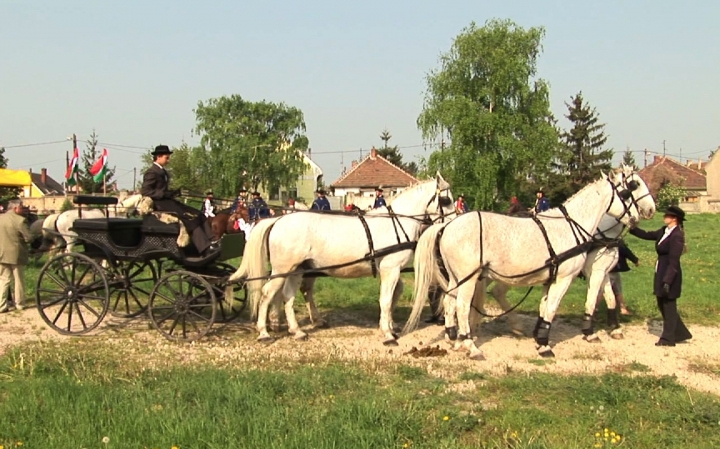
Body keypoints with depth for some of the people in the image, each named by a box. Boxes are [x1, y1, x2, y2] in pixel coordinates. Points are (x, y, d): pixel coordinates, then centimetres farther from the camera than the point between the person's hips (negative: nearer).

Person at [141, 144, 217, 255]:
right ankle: (206, 248, -28)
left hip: (168, 201, 10)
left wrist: (173, 192, 3)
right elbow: (145, 192, -17)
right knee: (190, 218, -23)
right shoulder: (152, 172, -9)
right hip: (161, 204, -10)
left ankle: (211, 242, -15)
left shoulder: (162, 171, 19)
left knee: (199, 215, -5)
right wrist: (166, 194, -21)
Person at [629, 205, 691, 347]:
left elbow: (673, 262, -21)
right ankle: (680, 333, 27)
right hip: (661, 273, 9)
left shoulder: (676, 236, -19)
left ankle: (668, 338, 15)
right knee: (662, 305, 16)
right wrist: (632, 228, 6)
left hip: (670, 275, -9)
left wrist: (667, 281, -23)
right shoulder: (664, 231, 7)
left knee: (668, 305, 3)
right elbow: (646, 235, 17)